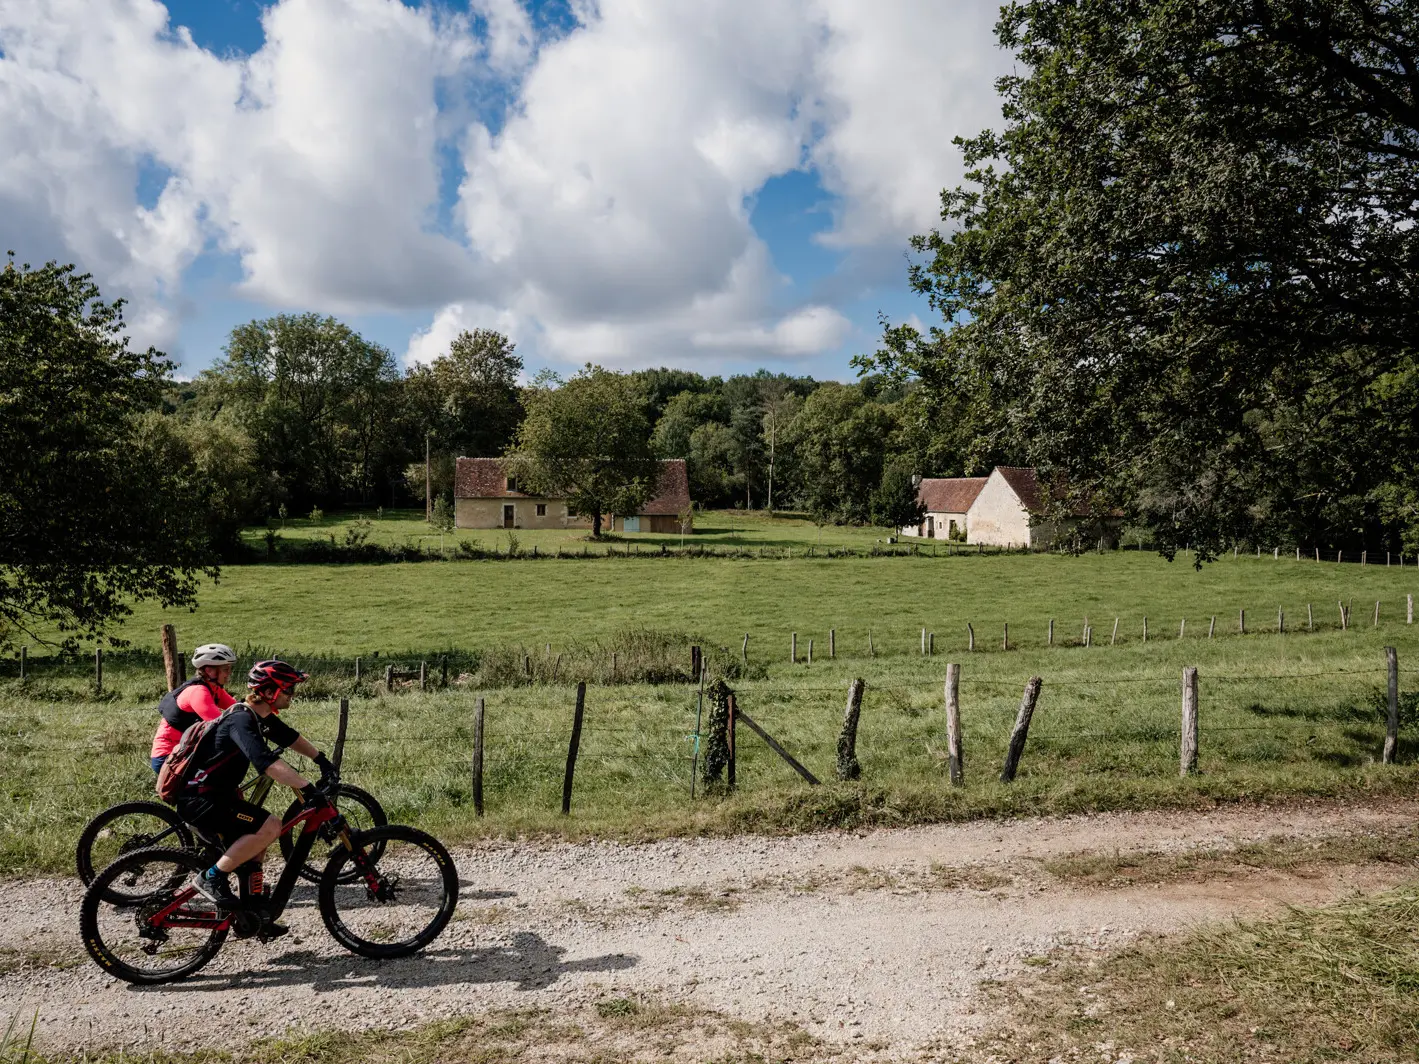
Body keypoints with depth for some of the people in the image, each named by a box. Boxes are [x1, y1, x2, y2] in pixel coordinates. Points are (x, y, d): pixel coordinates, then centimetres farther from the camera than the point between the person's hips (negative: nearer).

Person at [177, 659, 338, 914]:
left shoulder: (263, 718, 5)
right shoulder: (241, 721, -26)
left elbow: (290, 737, 22)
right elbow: (267, 762, -38)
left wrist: (321, 760, 16)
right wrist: (308, 789, -41)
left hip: (216, 795, 10)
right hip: (199, 800, -10)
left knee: (253, 843, 16)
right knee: (270, 827, -22)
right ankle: (211, 878, -10)